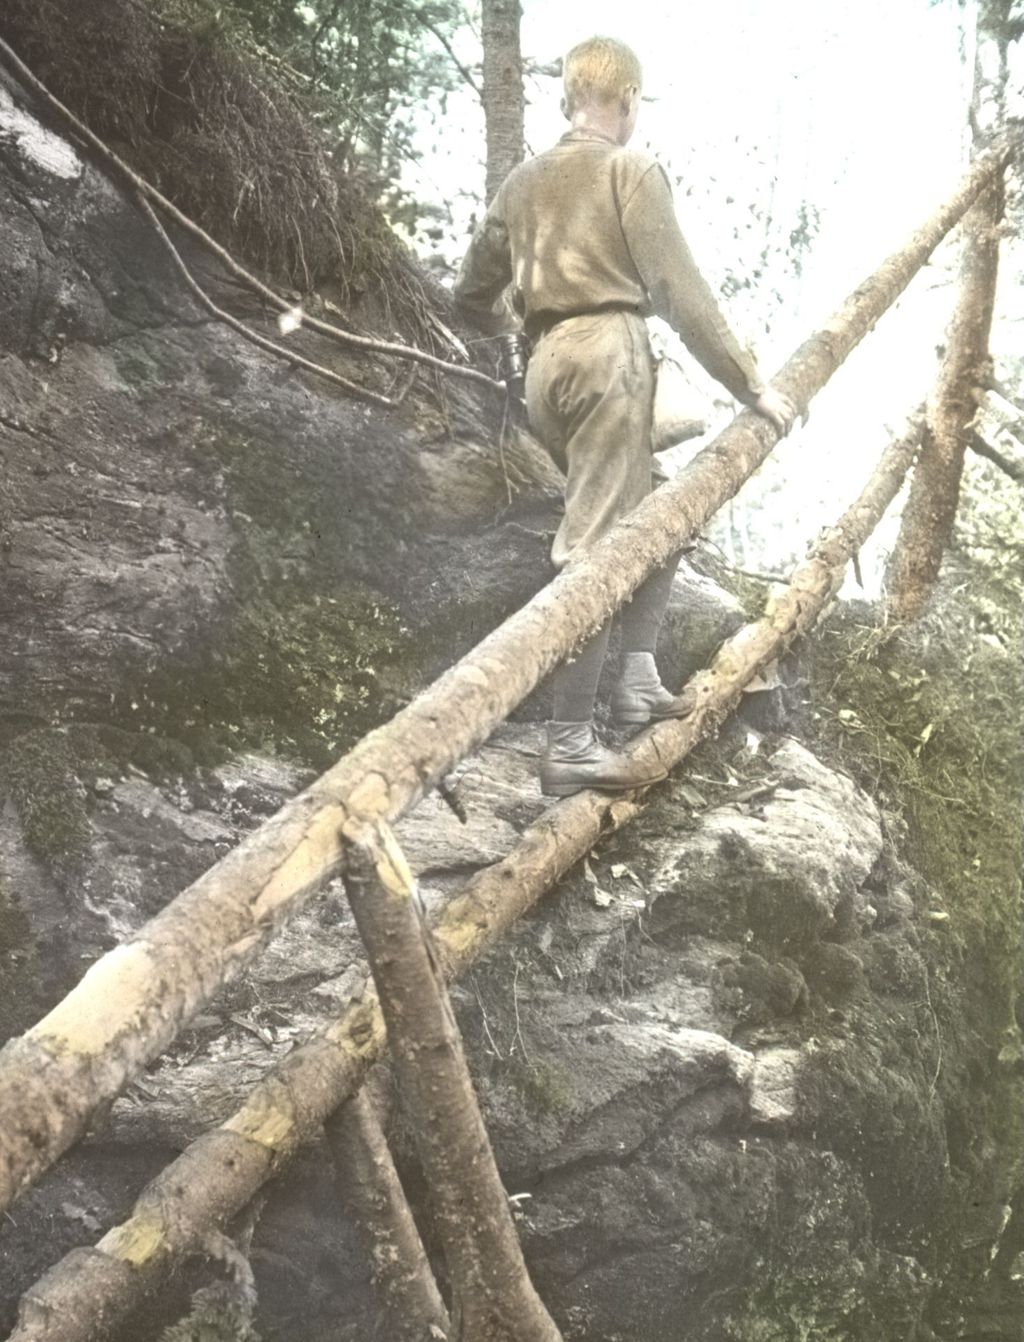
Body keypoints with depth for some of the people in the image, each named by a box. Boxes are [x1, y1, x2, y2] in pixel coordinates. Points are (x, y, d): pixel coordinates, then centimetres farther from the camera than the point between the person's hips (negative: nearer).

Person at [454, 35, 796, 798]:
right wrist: (749, 385, 0)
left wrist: (515, 319, 47)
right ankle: (571, 745, -12)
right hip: (609, 358, -8)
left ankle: (637, 684, 20)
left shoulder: (524, 181, 20)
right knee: (593, 548, -10)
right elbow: (680, 293, -5)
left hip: (549, 368, 8)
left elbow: (474, 294, 24)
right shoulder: (632, 172, 1)